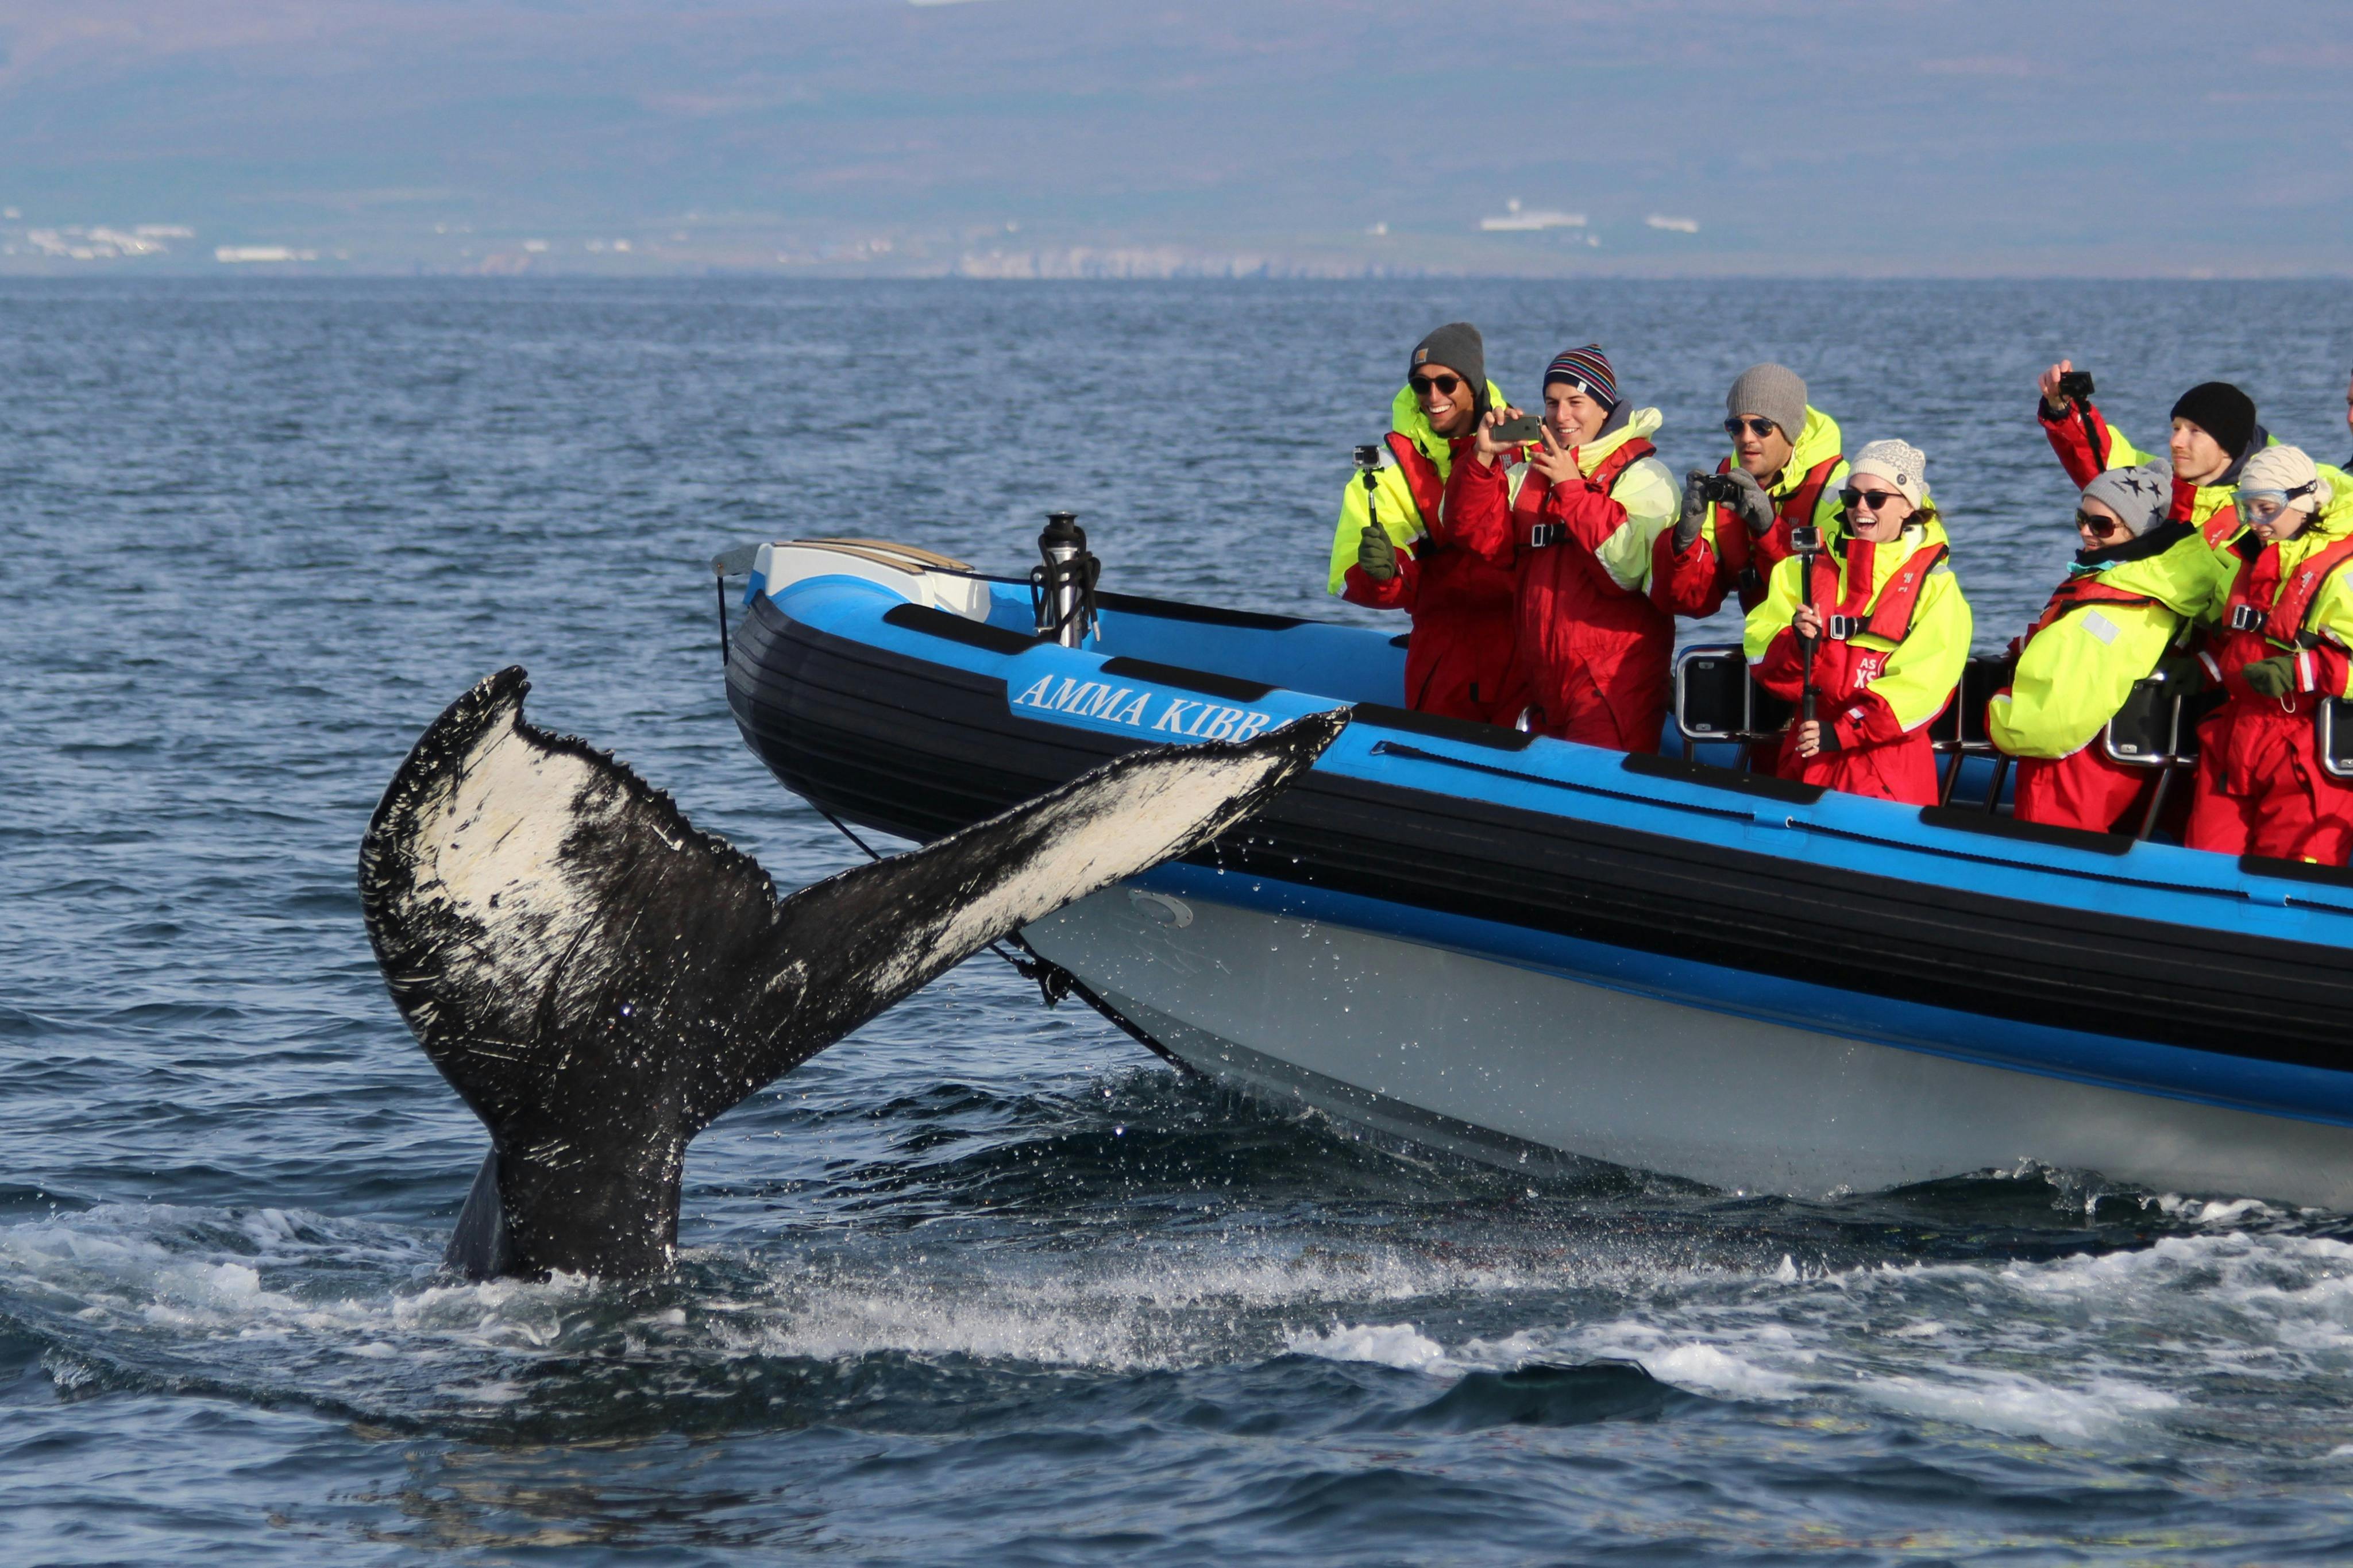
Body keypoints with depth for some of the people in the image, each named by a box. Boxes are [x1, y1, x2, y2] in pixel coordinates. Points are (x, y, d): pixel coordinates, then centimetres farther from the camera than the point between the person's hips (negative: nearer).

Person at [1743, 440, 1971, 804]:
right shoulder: (1808, 567, 12)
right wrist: (1798, 645, -18)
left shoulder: (1935, 585, 0)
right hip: (1806, 760, 3)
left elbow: (1923, 686, -9)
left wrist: (1840, 733, -16)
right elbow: (1760, 649, 6)